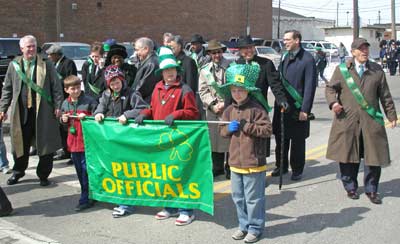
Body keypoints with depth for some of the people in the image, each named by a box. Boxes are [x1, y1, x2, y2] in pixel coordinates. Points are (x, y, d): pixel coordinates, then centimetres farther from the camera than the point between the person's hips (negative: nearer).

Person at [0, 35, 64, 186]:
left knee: (45, 144, 2)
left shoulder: (46, 65, 1)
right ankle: (18, 172, 29)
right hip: (21, 111, 2)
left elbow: (56, 87, 1)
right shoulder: (14, 65, 7)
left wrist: (58, 106, -6)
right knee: (20, 143, 10)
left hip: (43, 111, -2)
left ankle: (43, 175, 16)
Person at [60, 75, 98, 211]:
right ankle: (87, 194, 27)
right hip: (73, 142, 6)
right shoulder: (65, 104, 10)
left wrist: (86, 117, -20)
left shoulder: (89, 101, -8)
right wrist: (63, 120, 1)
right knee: (79, 170, 14)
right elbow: (64, 123, 22)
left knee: (86, 170, -4)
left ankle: (85, 199, 2)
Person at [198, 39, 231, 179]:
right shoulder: (205, 70, 13)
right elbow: (203, 91, 8)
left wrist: (226, 103, -11)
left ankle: (230, 167, 11)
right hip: (212, 110, 3)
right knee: (214, 138, 6)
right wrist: (213, 105, -5)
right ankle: (217, 167, 19)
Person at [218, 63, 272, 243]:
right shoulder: (229, 110, 7)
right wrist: (229, 129, -8)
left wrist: (247, 127, -18)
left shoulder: (256, 109, -11)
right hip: (235, 162, 6)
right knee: (238, 197, 16)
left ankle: (255, 228, 19)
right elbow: (222, 130, 14)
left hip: (254, 163, -6)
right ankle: (244, 225, 31)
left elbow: (268, 130, -15)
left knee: (254, 198, 4)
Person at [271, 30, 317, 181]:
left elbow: (310, 86, -13)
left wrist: (305, 109, -16)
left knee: (297, 141, 6)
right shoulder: (285, 57, 11)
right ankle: (281, 166, 28)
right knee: (280, 138, 13)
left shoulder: (307, 59, -10)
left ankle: (297, 170, 19)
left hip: (298, 108, -6)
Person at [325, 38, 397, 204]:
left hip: (371, 120, 1)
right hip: (347, 120, -1)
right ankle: (350, 187, 23)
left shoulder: (377, 70, 8)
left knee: (373, 156, 1)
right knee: (348, 155, 6)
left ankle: (371, 190, 16)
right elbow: (330, 88, 8)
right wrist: (333, 102, -12)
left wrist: (392, 116, 9)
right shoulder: (342, 70, 4)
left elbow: (385, 95, 11)